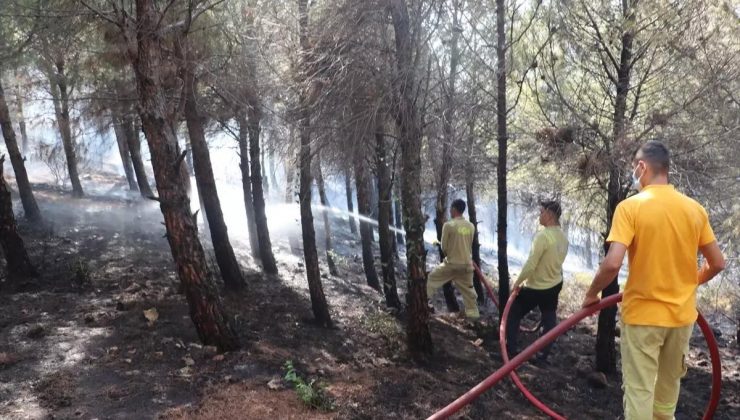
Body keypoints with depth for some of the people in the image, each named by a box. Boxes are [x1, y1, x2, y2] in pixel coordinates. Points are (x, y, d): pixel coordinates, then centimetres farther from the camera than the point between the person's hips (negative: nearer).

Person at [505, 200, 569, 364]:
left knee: (513, 315, 11)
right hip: (555, 284, 7)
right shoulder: (563, 236, 0)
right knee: (550, 321, 15)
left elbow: (530, 264, -26)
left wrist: (518, 282, -14)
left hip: (536, 288, -7)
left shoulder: (543, 235, -26)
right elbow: (555, 261, 10)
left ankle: (510, 349, 15)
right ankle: (543, 356, 21)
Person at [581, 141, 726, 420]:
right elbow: (717, 263, 6)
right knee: (669, 385, 23)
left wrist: (591, 294, -8)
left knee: (639, 391, 4)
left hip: (642, 314, -5)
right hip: (682, 314, 5)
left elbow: (613, 263, -24)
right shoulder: (695, 209, 0)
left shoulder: (630, 207, -15)